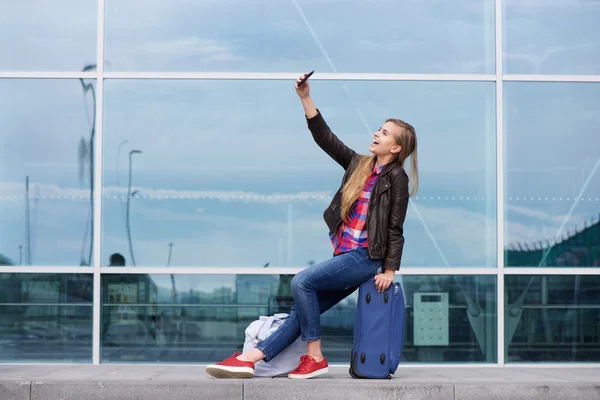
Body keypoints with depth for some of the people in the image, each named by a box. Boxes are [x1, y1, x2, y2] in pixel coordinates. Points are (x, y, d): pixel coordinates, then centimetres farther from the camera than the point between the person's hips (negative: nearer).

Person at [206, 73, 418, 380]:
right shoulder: (359, 164, 13)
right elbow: (325, 137, 10)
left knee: (302, 281, -20)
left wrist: (389, 271, -13)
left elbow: (395, 228, -9)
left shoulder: (396, 178, -6)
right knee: (305, 307, 1)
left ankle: (314, 358, -12)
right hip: (346, 257, 7)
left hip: (365, 258, -7)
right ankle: (252, 357, -4)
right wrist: (305, 98, 3)